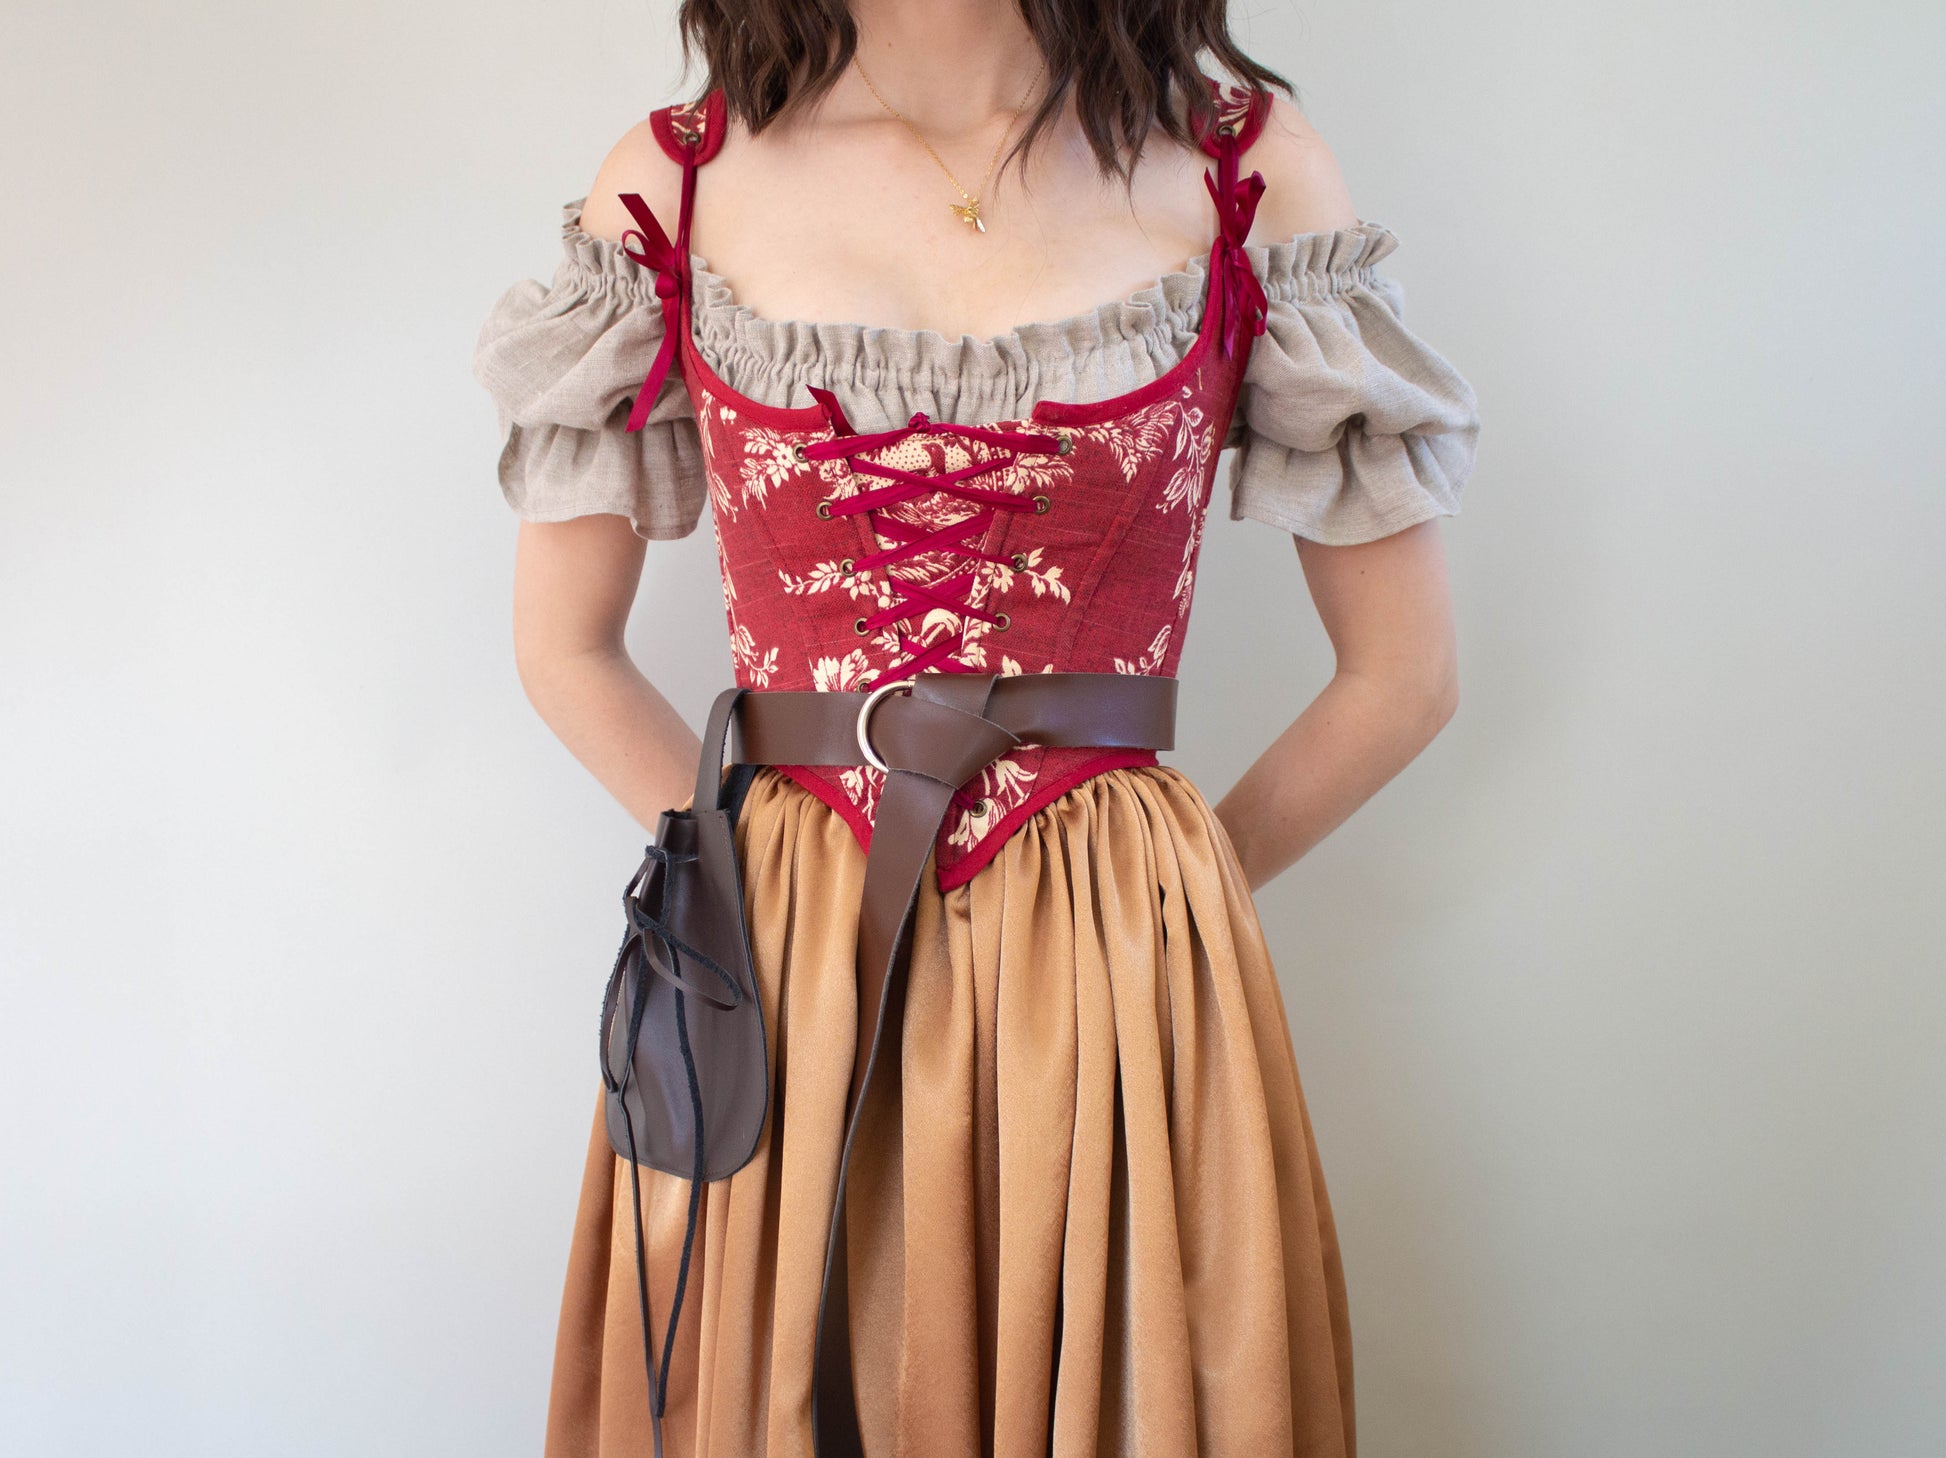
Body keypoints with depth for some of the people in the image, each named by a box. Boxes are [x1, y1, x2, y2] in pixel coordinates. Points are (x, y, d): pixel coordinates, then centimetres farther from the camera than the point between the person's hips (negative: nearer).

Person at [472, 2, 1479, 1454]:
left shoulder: (1245, 166, -2)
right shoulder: (673, 184, 1)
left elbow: (1404, 674, 2)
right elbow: (567, 650, 9)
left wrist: (1131, 901, 5)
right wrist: (773, 887, 6)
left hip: (1117, 986, 0)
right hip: (773, 974, 1)